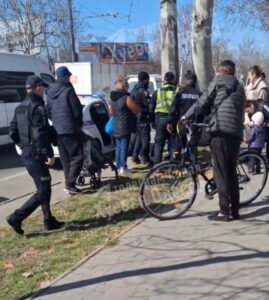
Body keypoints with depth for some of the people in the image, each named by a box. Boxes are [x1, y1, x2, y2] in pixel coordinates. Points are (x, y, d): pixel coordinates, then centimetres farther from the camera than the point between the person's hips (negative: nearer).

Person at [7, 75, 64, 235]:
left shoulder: (20, 108, 13)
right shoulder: (38, 107, -16)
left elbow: (13, 132, 16)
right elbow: (40, 134, -24)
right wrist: (49, 154, -20)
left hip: (26, 153, 10)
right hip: (36, 155, -10)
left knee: (44, 188, 17)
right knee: (43, 191, -3)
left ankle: (49, 221, 22)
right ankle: (17, 217, -5)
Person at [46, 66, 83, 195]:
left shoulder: (50, 92, 10)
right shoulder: (68, 91, -13)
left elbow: (48, 111, 14)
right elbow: (77, 110, -10)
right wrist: (79, 123, 6)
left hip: (57, 130, 8)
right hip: (70, 129, -8)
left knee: (65, 159, 14)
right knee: (77, 157, -3)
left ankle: (69, 184, 18)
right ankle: (70, 184, -9)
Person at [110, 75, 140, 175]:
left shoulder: (112, 97, 7)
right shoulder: (127, 98, -16)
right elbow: (137, 110, -10)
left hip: (115, 127, 7)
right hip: (125, 127, -7)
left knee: (118, 147, 15)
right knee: (124, 147, -2)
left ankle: (118, 166, 20)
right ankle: (123, 167, 0)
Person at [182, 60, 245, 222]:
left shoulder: (218, 81, 9)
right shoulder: (240, 87, 24)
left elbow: (203, 101, 3)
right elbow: (242, 110, 22)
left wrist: (186, 116, 12)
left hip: (220, 130, -6)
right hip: (236, 132, 6)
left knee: (221, 172, -4)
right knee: (232, 172, 13)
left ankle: (224, 211, -4)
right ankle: (235, 210, 16)